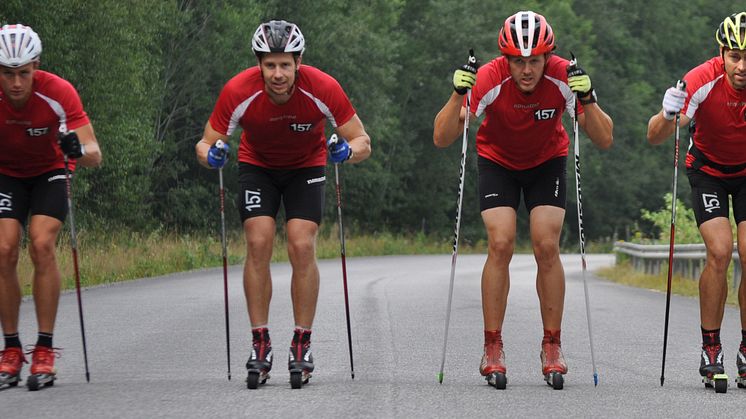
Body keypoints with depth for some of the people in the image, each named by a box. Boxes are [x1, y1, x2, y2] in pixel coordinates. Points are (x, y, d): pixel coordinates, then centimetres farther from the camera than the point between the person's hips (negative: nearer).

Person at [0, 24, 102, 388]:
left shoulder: (58, 92, -29)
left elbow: (95, 156, -27)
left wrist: (79, 151, -50)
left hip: (49, 172, -1)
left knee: (41, 246, -20)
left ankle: (45, 349, -13)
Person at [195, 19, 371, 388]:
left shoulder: (323, 89, -30)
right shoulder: (238, 92, -29)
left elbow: (363, 142, -19)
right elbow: (205, 144, -17)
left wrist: (348, 150, -41)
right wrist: (211, 155, -40)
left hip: (306, 167, 0)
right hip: (258, 166, 0)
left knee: (302, 247, -17)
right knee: (258, 243, -17)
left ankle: (302, 344, -6)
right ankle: (260, 343, -8)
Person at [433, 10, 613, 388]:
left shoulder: (562, 77, -28)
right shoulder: (489, 80, -31)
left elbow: (604, 141, -27)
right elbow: (442, 139, -34)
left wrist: (587, 99, -43)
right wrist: (459, 94, -48)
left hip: (547, 161, 1)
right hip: (498, 161, -1)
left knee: (547, 246, -13)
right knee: (501, 245, -16)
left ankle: (552, 346, -1)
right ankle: (492, 349, -7)